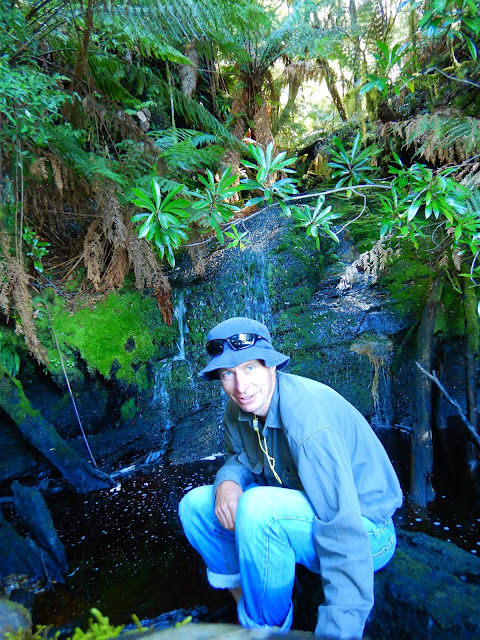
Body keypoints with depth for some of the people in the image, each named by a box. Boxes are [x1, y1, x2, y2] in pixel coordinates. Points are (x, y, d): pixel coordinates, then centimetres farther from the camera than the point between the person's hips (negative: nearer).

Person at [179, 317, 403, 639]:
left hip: (362, 528, -7)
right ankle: (244, 601, 13)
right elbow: (239, 458, 8)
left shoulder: (308, 417, -32)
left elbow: (344, 536, -35)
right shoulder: (238, 409, -7)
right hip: (301, 509, 7)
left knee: (258, 507, -35)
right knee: (194, 505, -1)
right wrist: (227, 481, -16)